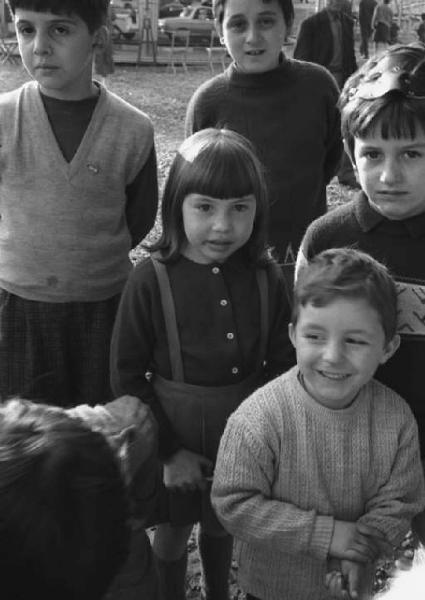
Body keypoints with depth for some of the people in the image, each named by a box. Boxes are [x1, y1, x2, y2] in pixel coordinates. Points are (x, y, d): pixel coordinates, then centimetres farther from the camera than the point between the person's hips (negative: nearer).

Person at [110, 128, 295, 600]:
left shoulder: (266, 278, -11)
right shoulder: (151, 280, -19)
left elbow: (282, 362, 1)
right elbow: (126, 377, -12)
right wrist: (167, 451, -12)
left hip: (244, 432, 3)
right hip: (177, 432, -2)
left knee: (222, 524, 24)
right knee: (173, 531, 18)